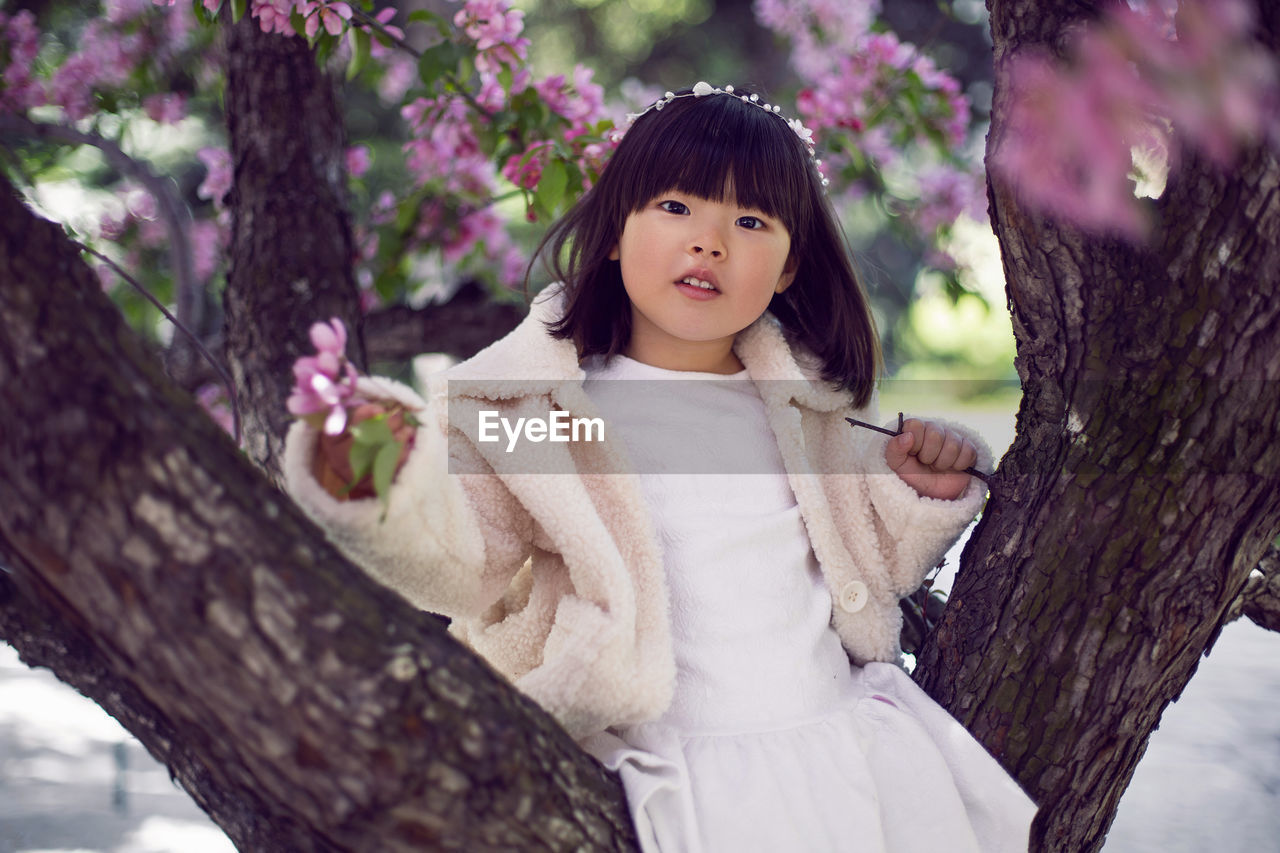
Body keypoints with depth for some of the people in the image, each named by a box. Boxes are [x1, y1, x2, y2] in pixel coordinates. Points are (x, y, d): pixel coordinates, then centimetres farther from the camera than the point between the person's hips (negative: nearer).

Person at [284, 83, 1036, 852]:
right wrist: (387, 496, -27)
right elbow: (461, 562, -9)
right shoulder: (522, 397, -2)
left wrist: (920, 498, 7)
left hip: (859, 734, 5)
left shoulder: (807, 400, 11)